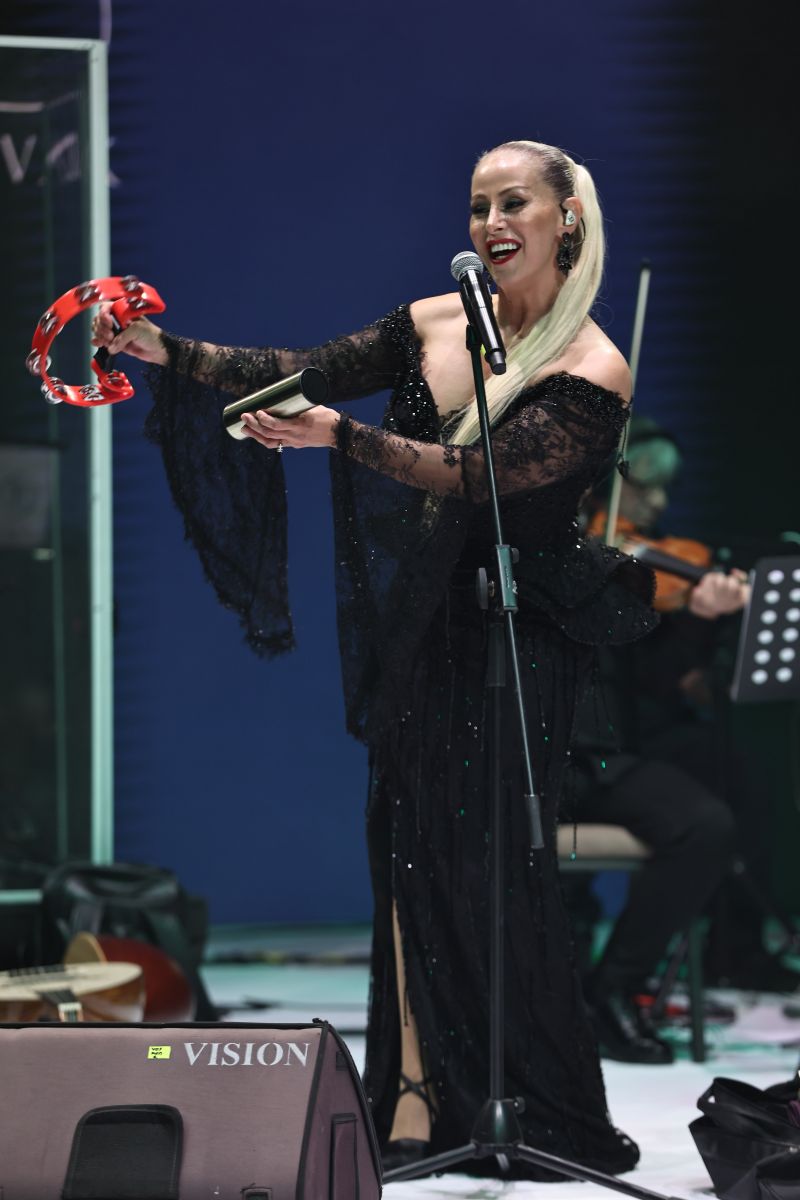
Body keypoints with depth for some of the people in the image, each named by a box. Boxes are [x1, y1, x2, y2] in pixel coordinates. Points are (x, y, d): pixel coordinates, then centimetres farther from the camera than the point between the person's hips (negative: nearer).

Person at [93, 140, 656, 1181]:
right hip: (418, 623, 6)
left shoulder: (590, 375, -11)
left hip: (518, 641, -6)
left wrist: (342, 437, -31)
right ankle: (420, 1102, 3)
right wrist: (165, 350, -5)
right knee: (412, 851, 2)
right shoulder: (434, 325, 8)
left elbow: (481, 476, -22)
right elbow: (300, 374, 5)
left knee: (492, 863, -6)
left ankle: (551, 1119, 5)